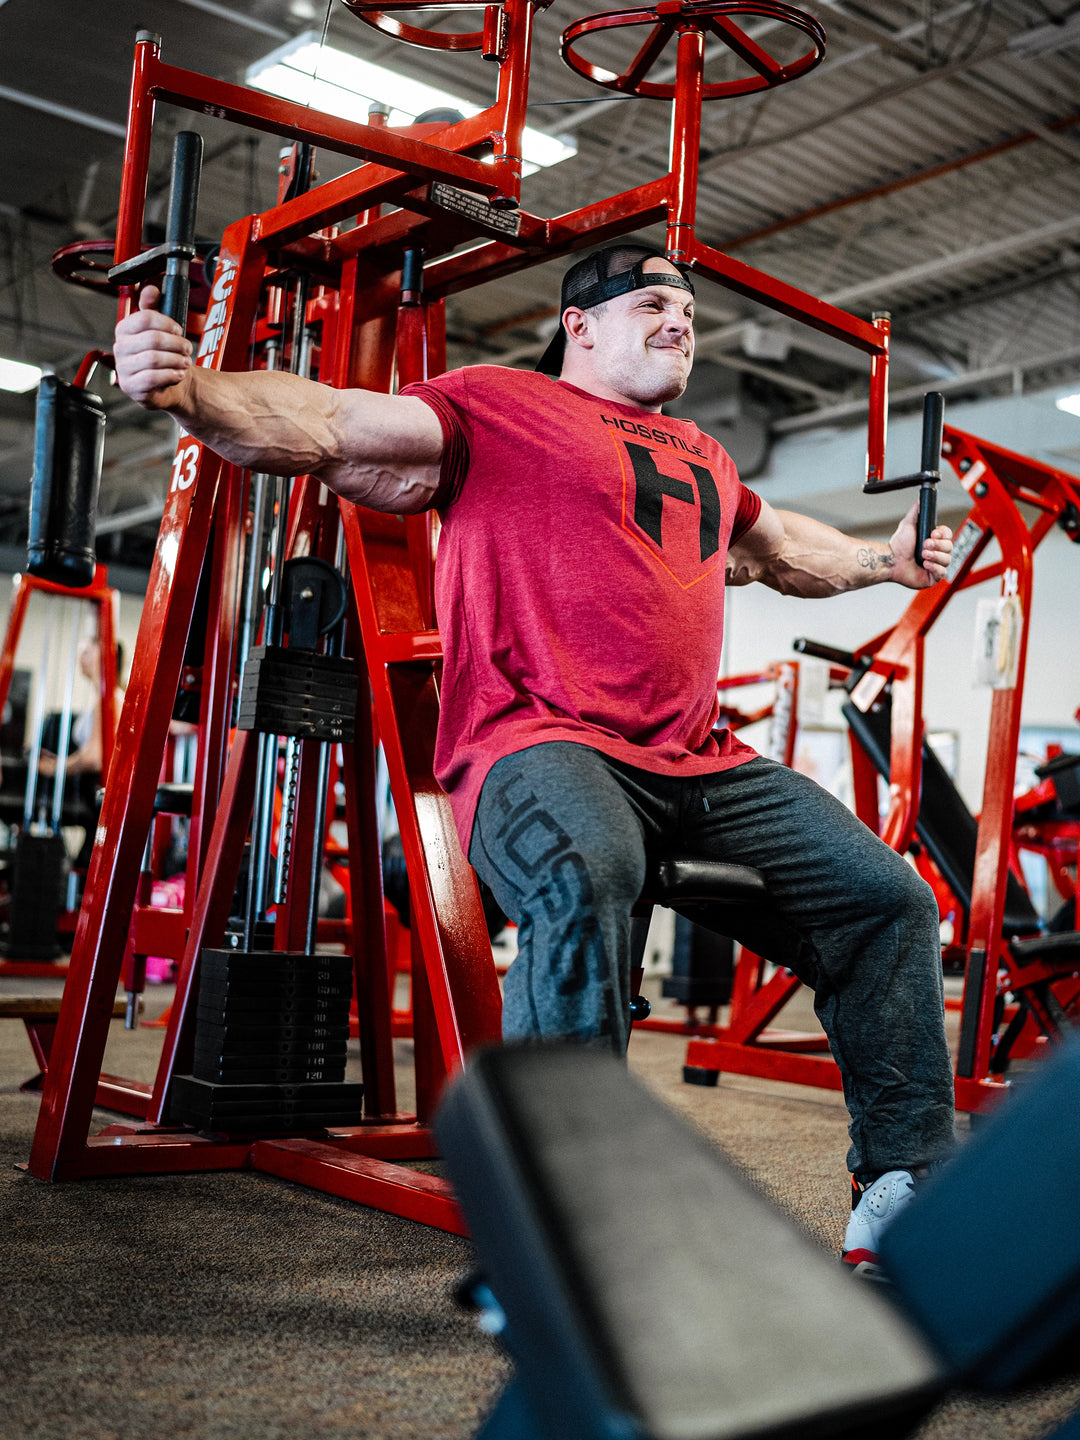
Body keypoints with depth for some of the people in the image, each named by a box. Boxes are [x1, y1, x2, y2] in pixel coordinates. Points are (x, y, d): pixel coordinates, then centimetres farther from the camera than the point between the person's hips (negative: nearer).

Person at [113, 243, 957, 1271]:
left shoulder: (701, 457, 28)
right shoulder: (497, 404, 6)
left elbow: (784, 551, 49)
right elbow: (326, 429, -7)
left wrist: (886, 559, 46)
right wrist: (190, 392, -22)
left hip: (697, 761, 8)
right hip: (539, 741, -8)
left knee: (887, 899, 1)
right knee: (586, 875, -40)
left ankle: (907, 1193, 11)